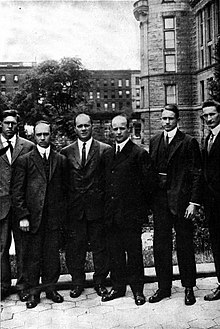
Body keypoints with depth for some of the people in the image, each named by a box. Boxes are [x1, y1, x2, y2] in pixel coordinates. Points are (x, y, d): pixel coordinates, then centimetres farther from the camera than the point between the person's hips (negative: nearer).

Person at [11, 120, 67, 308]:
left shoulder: (61, 160, 8)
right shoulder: (24, 160, 1)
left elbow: (65, 188, 9)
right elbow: (17, 191, -2)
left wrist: (63, 213, 3)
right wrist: (22, 216, -8)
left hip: (54, 217, 2)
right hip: (33, 217, -2)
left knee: (53, 254, 9)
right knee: (33, 255, 7)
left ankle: (51, 288, 26)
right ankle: (33, 291, 21)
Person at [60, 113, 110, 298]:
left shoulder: (105, 150, 1)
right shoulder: (66, 152, 7)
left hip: (97, 206, -1)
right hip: (74, 207, 2)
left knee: (100, 246, 7)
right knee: (75, 247, 7)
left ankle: (100, 281, 23)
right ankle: (77, 282, 23)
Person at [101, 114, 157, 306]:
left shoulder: (140, 154, -7)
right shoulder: (107, 155, 12)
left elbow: (149, 183, -9)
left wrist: (141, 207, -3)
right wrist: (107, 208, 10)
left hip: (131, 213, -5)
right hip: (111, 214, 6)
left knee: (134, 252, 5)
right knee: (115, 252, 13)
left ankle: (137, 289, 20)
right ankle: (118, 287, 27)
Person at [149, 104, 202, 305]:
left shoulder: (189, 142, -4)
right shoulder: (154, 142, 10)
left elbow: (197, 174, -7)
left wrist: (194, 202, -13)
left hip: (181, 199, -4)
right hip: (160, 201, 4)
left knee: (185, 245, 7)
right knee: (160, 245, 9)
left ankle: (189, 288, 22)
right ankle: (164, 287, 23)